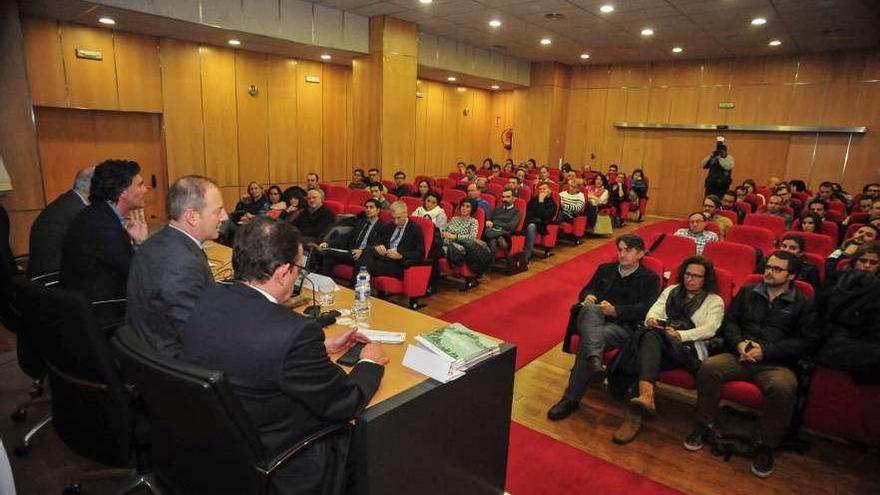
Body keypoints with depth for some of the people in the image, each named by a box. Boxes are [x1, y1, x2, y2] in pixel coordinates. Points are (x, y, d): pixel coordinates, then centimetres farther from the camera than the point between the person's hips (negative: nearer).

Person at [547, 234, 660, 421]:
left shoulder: (650, 278, 13)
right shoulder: (605, 269, 26)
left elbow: (645, 309, -1)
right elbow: (586, 290, 23)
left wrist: (615, 311, -14)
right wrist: (588, 296, -2)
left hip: (623, 326, -3)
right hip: (593, 320, 3)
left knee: (597, 335, -33)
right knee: (590, 308, -32)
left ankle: (571, 398, -29)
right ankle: (594, 361, -55)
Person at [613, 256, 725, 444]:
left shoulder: (715, 301, 16)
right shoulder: (671, 291, 27)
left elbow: (709, 329, -1)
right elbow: (654, 311, 13)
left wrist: (680, 335, -16)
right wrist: (651, 320, -12)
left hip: (689, 349, -3)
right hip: (659, 344, 4)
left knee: (652, 336, -34)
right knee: (651, 336, -34)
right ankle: (645, 397, -48)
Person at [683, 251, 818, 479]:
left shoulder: (803, 305, 10)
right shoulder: (747, 293, 17)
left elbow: (805, 341, 0)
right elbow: (730, 322, 15)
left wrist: (765, 351, -11)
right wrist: (739, 343, -6)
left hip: (776, 364, -2)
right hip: (740, 357, 2)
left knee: (783, 387, -36)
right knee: (708, 367, -27)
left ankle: (765, 445, -13)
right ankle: (706, 426, -9)